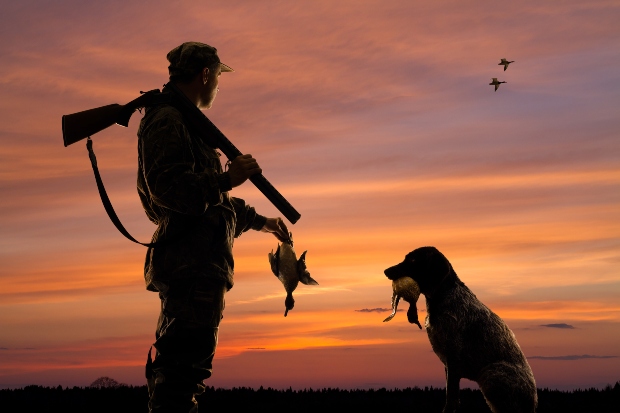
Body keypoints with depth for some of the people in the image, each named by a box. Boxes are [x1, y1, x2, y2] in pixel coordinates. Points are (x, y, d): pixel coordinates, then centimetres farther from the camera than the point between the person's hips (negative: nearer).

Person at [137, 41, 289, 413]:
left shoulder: (184, 123, 26)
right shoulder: (167, 121, -7)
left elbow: (211, 199, 30)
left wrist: (260, 221, 33)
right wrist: (227, 179, -22)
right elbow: (167, 189, -21)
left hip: (197, 264, 11)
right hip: (192, 263, -11)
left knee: (174, 367, 13)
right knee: (186, 365, -13)